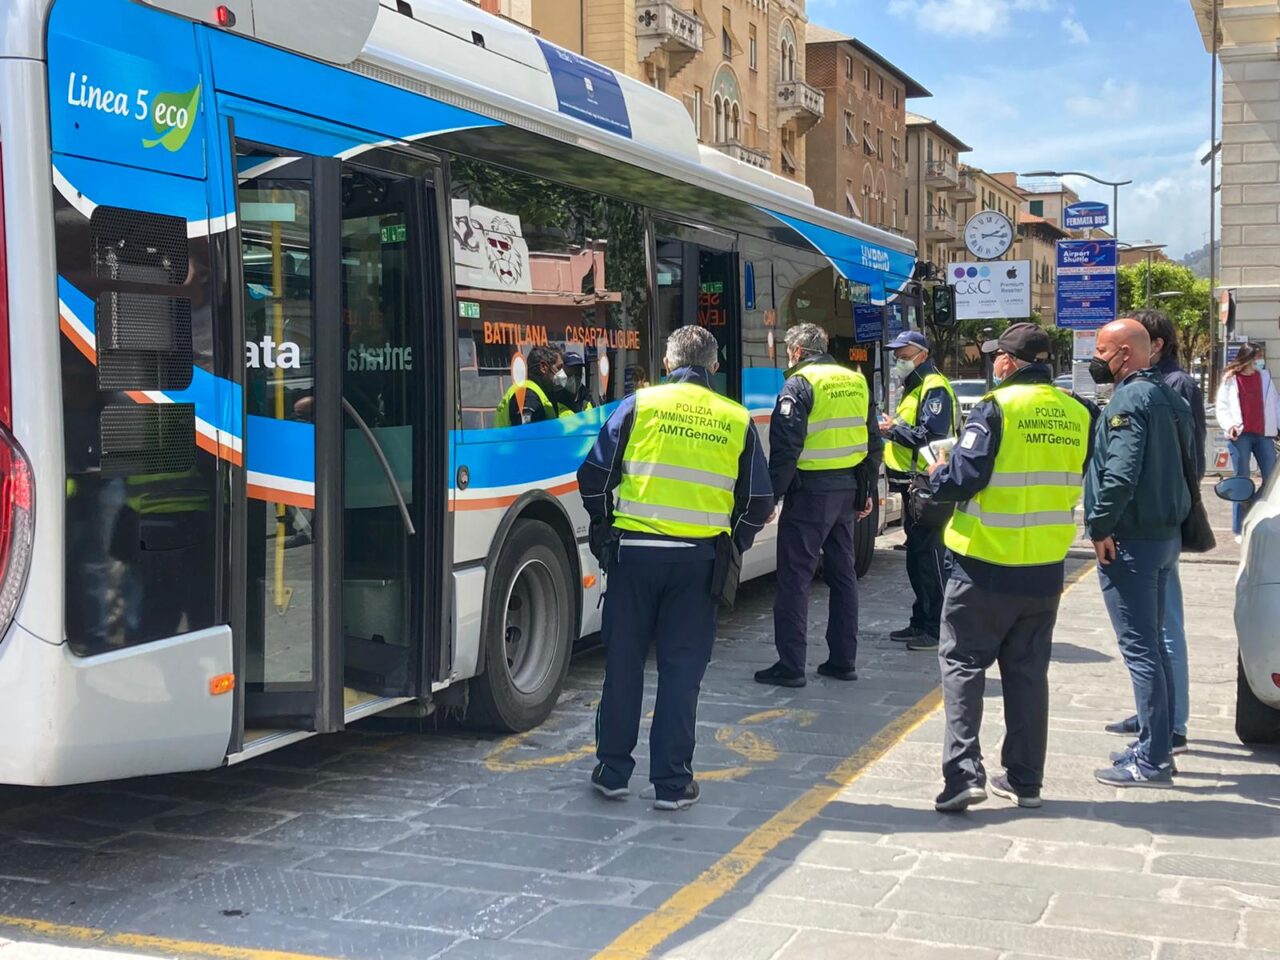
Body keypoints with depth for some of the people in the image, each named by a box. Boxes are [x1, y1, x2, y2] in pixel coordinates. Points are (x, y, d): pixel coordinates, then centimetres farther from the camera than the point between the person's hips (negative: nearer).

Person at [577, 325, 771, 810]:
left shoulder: (639, 405, -1)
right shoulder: (737, 420, 5)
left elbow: (595, 476, -2)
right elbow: (758, 501, 6)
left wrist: (605, 529, 13)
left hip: (634, 552, -1)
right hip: (699, 559, 1)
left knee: (623, 662, 11)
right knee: (681, 669, 7)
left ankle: (613, 771, 19)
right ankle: (672, 782, 10)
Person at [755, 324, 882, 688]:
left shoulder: (800, 385, -10)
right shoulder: (856, 381, 12)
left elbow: (786, 447, -17)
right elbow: (873, 442, 16)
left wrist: (771, 496, -13)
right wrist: (867, 491, 22)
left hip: (811, 489, -7)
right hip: (848, 488, 7)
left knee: (794, 576, -2)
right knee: (842, 573, 14)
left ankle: (790, 665, -2)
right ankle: (843, 660, 19)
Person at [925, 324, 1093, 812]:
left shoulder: (997, 408, -15)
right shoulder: (1076, 415, 3)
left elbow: (963, 478, -18)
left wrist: (936, 476, 2)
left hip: (987, 564, -5)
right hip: (1045, 568, 5)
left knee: (962, 663, 4)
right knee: (1027, 671, 14)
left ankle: (964, 772, -5)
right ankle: (1024, 780, 19)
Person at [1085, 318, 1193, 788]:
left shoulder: (1130, 399, -17)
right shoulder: (1167, 396, 14)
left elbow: (1121, 473, -26)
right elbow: (1183, 464, 20)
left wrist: (1100, 527, -17)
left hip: (1132, 540, -10)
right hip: (1166, 534, 10)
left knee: (1140, 648, -6)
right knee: (1152, 645, 17)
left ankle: (1152, 762, -3)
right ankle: (1156, 745, 24)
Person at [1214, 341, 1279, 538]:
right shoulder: (1230, 379, 2)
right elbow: (1222, 406, 0)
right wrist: (1229, 425, -17)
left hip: (1263, 433, 3)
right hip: (1240, 435, -3)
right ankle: (1239, 529, 6)